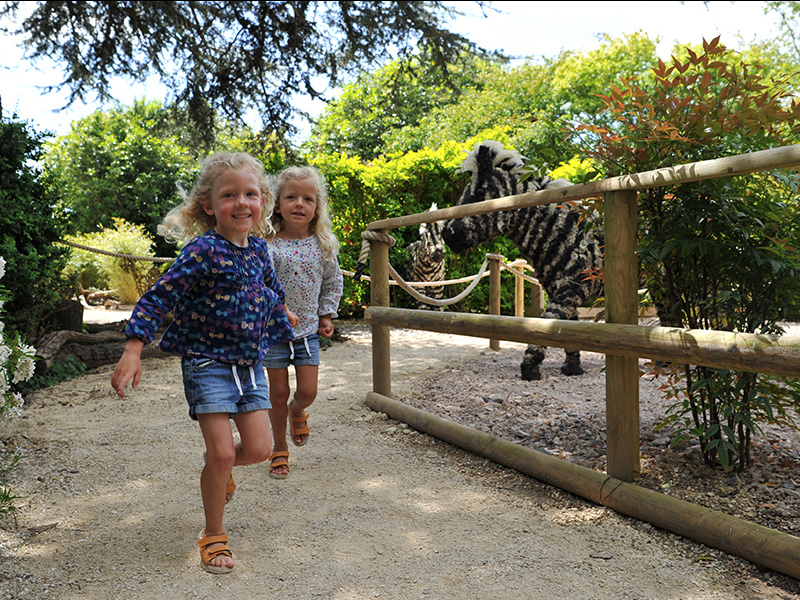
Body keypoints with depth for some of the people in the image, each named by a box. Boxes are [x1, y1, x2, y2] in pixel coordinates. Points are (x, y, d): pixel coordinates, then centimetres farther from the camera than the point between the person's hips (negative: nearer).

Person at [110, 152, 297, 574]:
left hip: (250, 363, 6)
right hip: (207, 362, -6)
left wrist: (280, 314, 38)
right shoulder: (203, 251, -18)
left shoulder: (258, 248, 3)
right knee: (221, 452, -6)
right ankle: (213, 535, 17)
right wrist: (132, 351, -27)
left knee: (258, 449, 3)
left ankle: (219, 469, 40)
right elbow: (159, 297, -20)